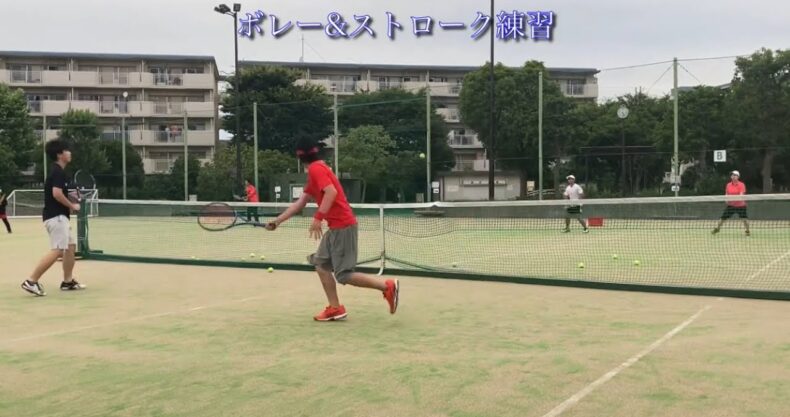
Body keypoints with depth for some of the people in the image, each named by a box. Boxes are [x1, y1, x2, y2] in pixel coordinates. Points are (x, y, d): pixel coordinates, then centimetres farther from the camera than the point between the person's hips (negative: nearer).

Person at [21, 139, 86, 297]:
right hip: (56, 216, -11)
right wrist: (72, 206, -13)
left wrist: (69, 203, 14)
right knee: (57, 251, -14)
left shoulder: (56, 171, 18)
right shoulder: (58, 172, -13)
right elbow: (56, 194, -24)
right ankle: (31, 281, -14)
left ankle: (68, 281, 19)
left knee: (71, 246, 14)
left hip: (59, 216, 11)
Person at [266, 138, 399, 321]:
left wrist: (318, 218, -30)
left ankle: (387, 286, -3)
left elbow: (332, 192, -26)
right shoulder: (314, 172, 19)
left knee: (344, 275, -8)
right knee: (321, 264, 12)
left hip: (343, 226, -10)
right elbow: (300, 203, 23)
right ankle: (335, 308, 13)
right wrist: (277, 221, 25)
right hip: (336, 227, 10)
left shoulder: (316, 169, -10)